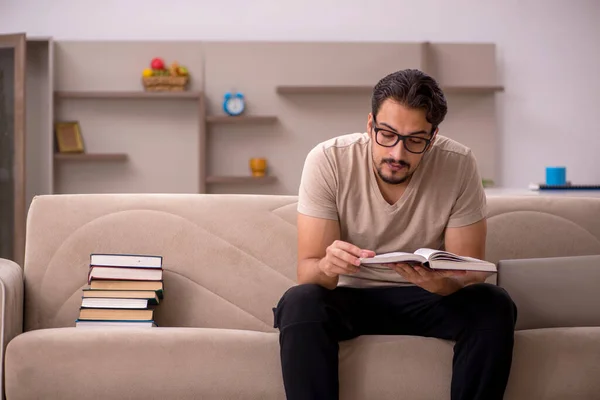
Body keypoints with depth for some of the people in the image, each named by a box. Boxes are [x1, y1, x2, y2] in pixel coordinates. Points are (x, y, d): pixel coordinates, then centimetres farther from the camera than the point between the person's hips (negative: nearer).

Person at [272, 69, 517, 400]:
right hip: (349, 297, -1)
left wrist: (442, 282, -35)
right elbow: (307, 269, -16)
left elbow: (471, 272, -11)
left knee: (494, 306, -28)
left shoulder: (459, 165, -14)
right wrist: (328, 266, -41)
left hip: (428, 300, 1)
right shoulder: (327, 161, -16)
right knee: (298, 303, -32)